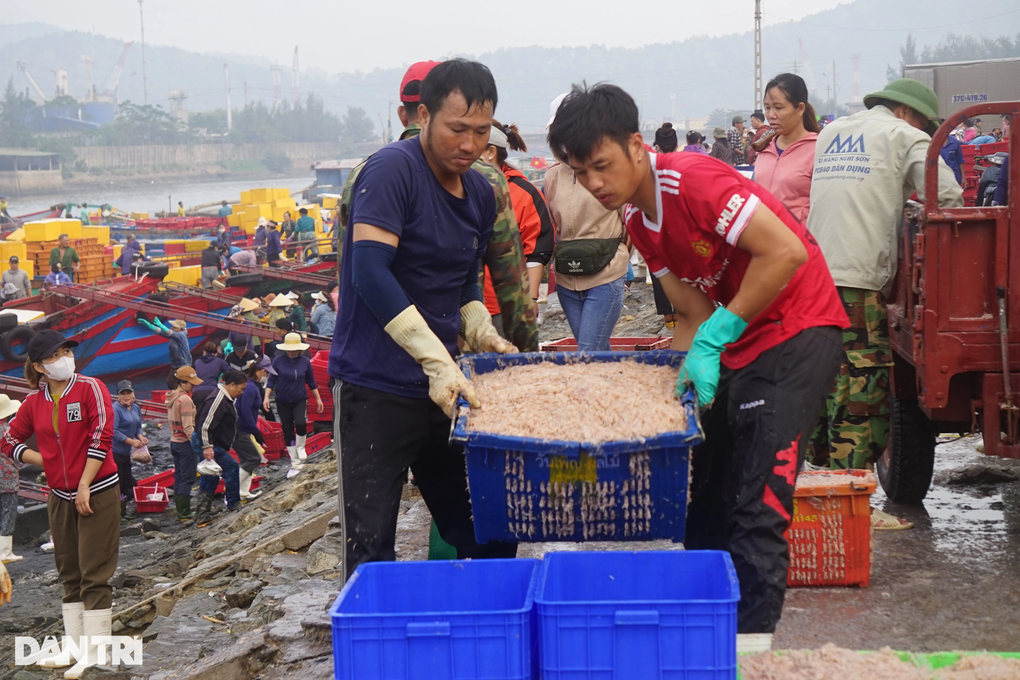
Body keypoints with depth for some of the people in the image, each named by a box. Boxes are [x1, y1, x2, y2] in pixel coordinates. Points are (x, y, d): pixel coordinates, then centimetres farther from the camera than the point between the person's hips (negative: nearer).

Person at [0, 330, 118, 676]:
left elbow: (101, 436, -14)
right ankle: (74, 644, 20)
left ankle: (95, 654, -2)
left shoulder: (90, 388, -10)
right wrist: (46, 460, 0)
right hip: (59, 495, 5)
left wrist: (84, 486, -15)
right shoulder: (35, 401, 3)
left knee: (94, 573, -5)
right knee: (69, 573, 12)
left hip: (97, 492, -5)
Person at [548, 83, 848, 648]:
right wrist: (689, 373, -10)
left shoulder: (691, 180, -21)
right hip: (733, 342, 9)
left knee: (758, 506, -15)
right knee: (706, 497, 12)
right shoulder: (638, 224, 6)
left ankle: (749, 640, -10)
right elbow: (694, 314, 7)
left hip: (796, 330, -9)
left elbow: (786, 252, -28)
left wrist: (714, 337, -24)